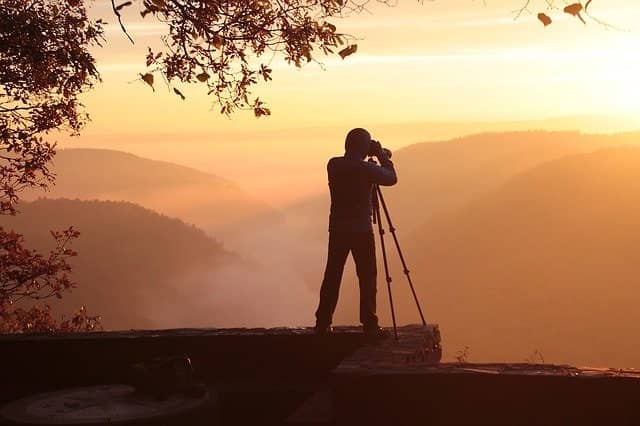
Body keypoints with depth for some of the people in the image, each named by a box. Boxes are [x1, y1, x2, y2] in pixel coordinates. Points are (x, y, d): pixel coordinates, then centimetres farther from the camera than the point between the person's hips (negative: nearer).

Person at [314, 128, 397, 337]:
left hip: (337, 229, 5)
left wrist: (381, 157, 20)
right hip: (361, 230, -5)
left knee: (332, 276, 9)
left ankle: (322, 324, 10)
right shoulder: (366, 168, -14)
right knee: (367, 277, 3)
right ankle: (369, 325, 3)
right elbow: (391, 178, -1)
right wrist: (382, 156, 10)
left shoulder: (333, 165, 1)